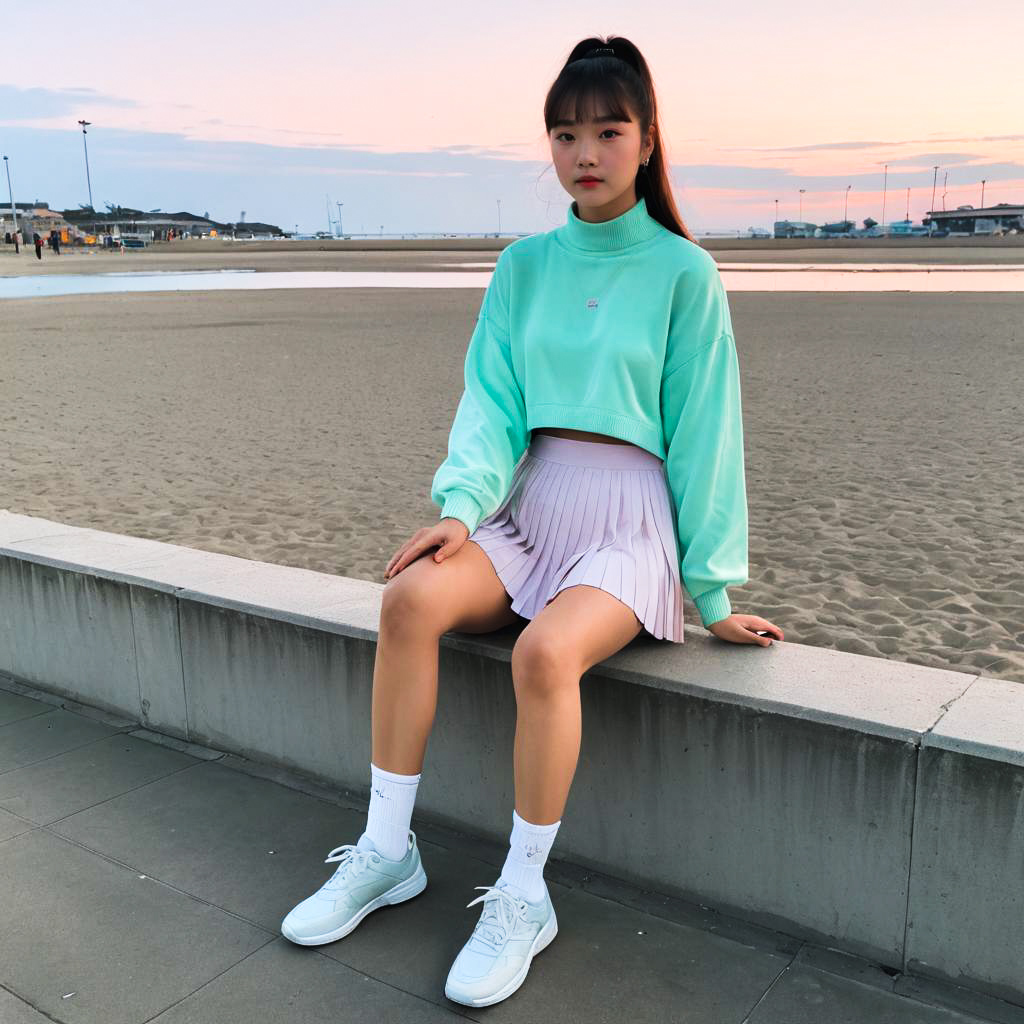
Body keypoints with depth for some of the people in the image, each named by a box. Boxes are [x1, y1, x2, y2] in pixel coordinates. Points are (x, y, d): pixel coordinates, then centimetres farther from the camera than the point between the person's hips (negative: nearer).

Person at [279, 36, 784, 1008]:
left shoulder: (683, 272, -2)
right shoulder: (524, 264, 9)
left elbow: (702, 430, -2)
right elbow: (490, 399, 3)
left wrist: (713, 590, -1)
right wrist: (461, 503, -16)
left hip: (630, 524, -4)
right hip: (530, 509, 4)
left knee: (544, 651, -32)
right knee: (411, 597, -23)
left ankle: (522, 896, -12)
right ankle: (386, 851, -8)